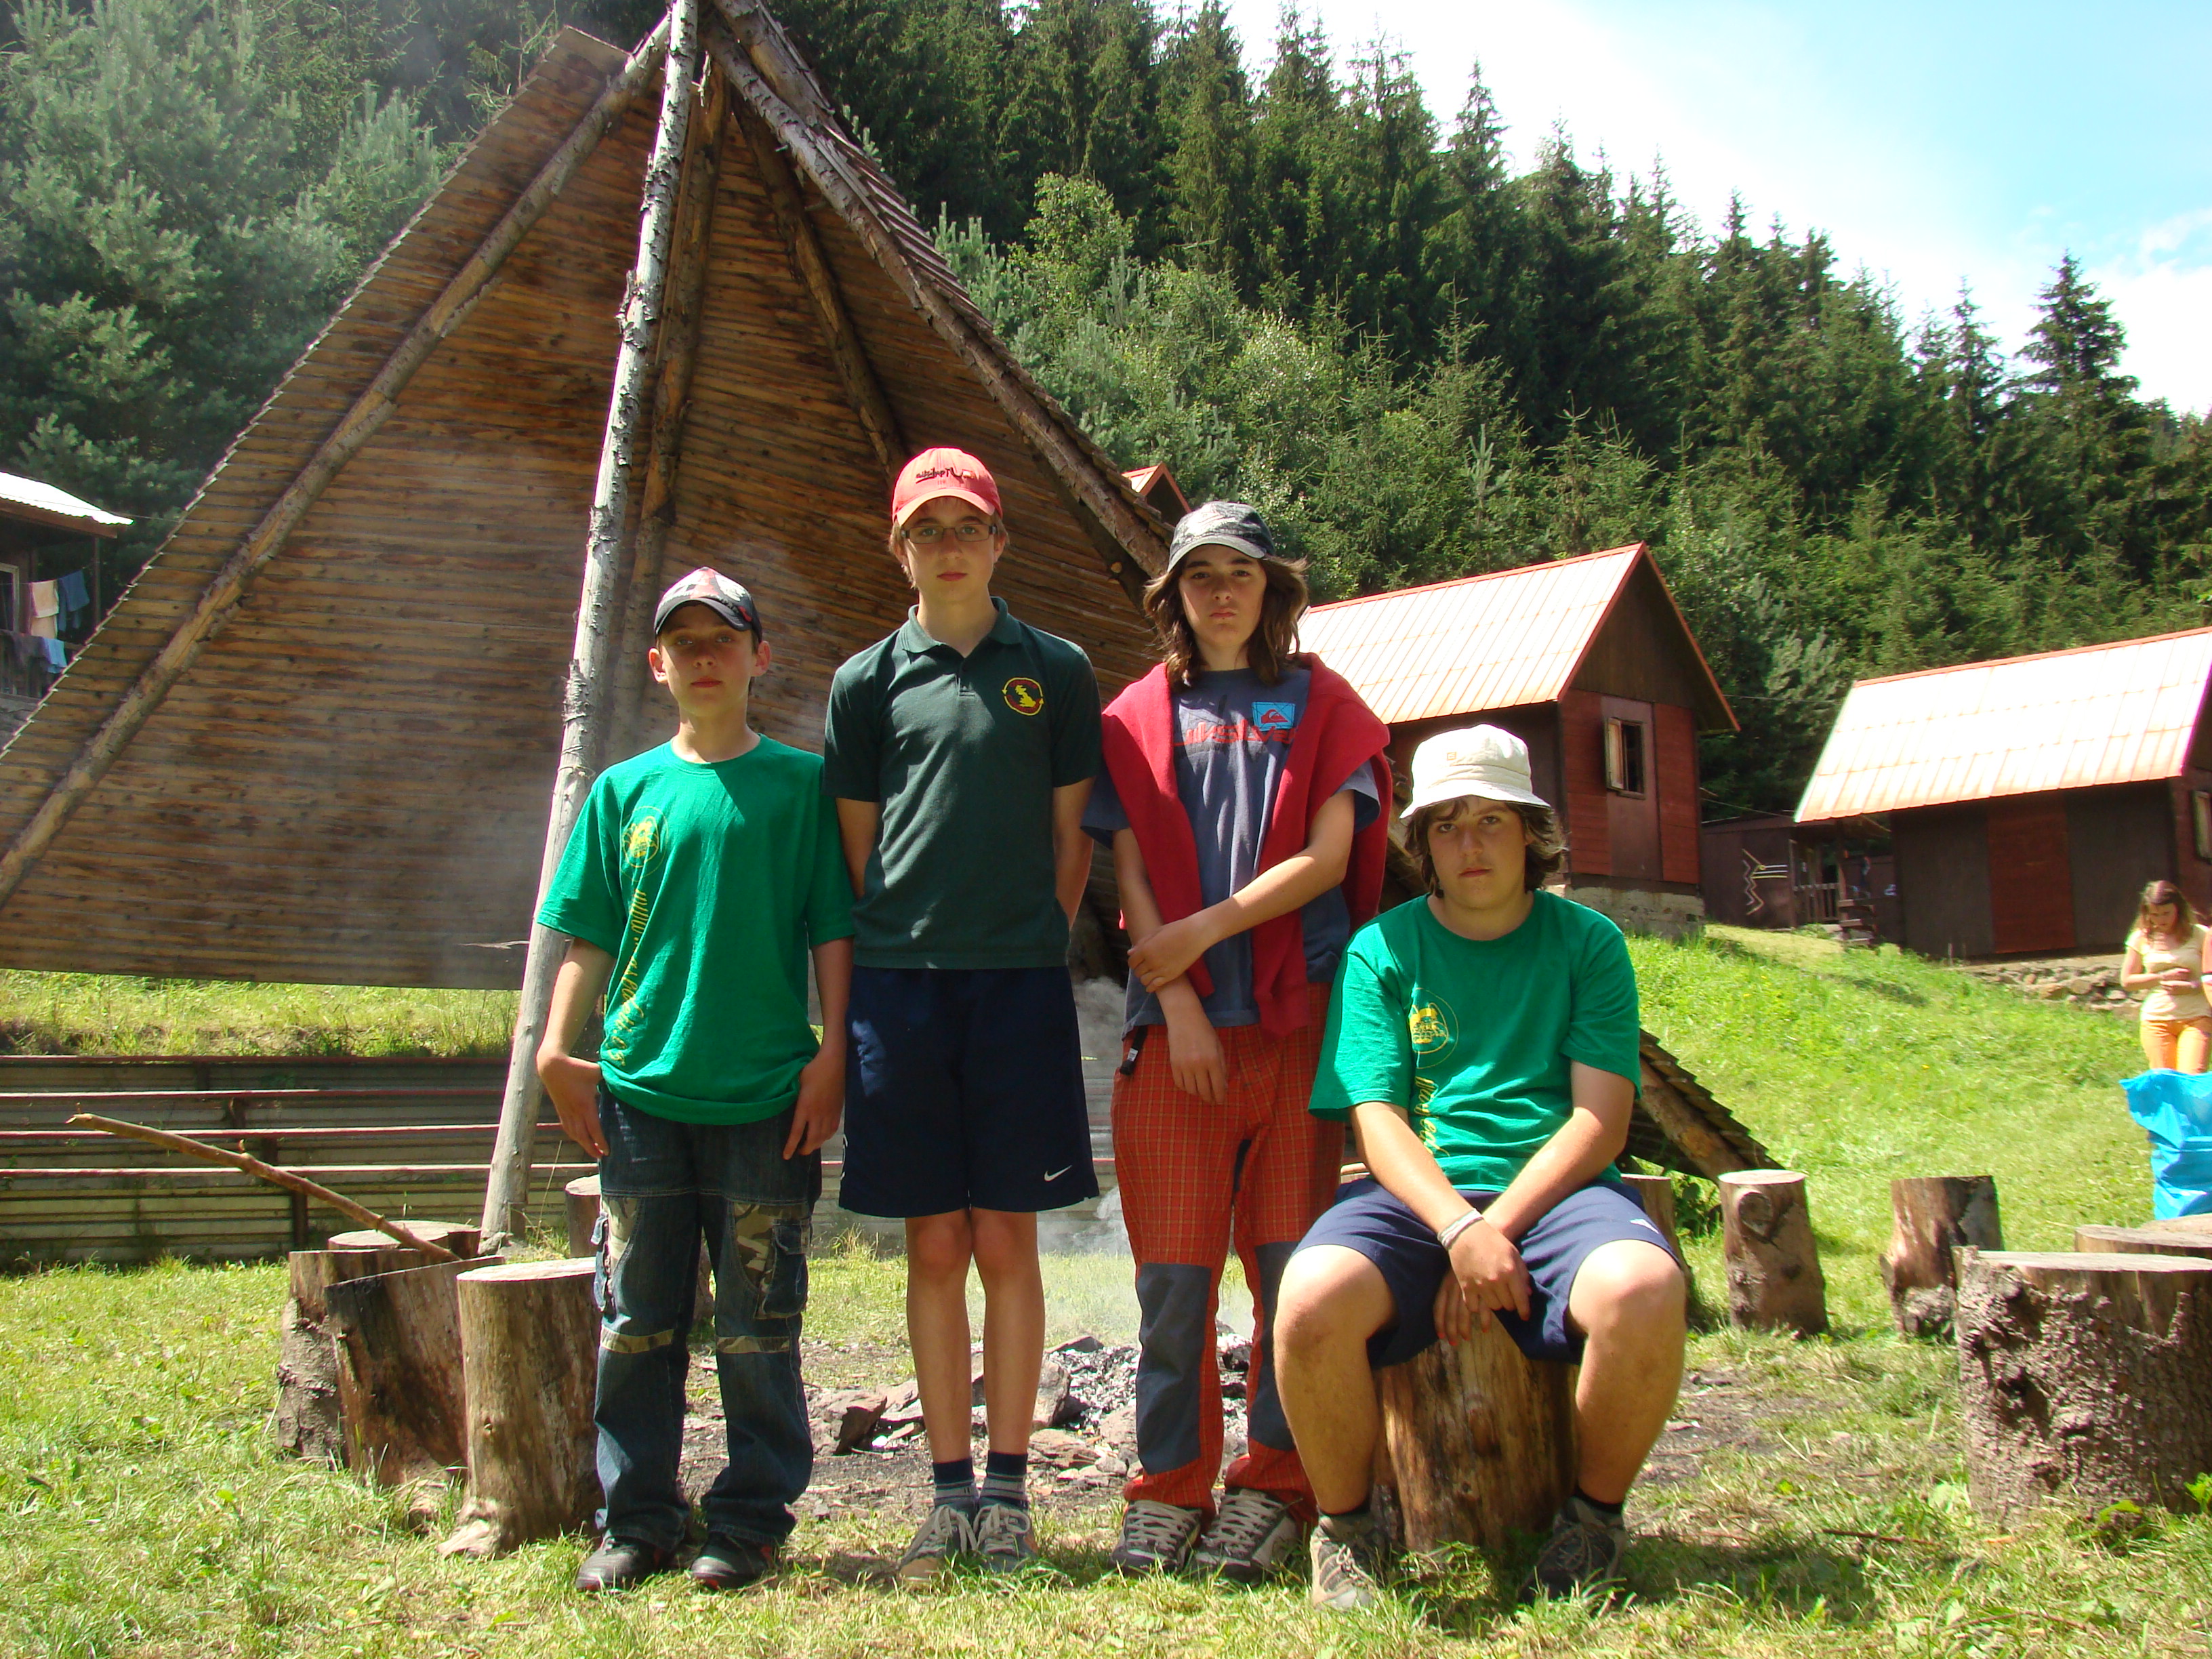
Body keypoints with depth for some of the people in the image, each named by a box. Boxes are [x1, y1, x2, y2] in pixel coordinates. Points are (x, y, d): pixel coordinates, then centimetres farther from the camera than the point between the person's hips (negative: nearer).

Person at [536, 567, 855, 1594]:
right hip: (640, 1091, 3)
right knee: (637, 1319, 9)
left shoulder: (799, 782, 2)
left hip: (767, 1096, -2)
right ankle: (636, 1520, 21)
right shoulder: (624, 790, 9)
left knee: (758, 1324, 4)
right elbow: (588, 938, 10)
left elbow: (833, 931, 1)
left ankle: (751, 1520, 17)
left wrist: (832, 1052, -6)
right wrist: (557, 1049, 0)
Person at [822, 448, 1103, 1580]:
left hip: (1019, 980, -1)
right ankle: (949, 1492, 15)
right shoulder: (869, 680, 10)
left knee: (1007, 1243, 2)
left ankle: (1007, 1490, 12)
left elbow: (1071, 832, 10)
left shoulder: (1055, 671, 8)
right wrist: (897, 947, 4)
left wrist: (1037, 943, 4)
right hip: (901, 979, 1)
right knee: (934, 1248, 6)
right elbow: (855, 847, 12)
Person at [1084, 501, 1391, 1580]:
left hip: (1298, 1015, -1)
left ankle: (1274, 1489, 10)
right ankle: (1169, 1491, 11)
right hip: (1176, 1024, 1)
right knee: (1174, 1267, 0)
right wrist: (1179, 1006, -5)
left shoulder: (1321, 706, 11)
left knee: (1293, 1260, -1)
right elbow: (1130, 877, 7)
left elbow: (1327, 859, 0)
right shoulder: (1140, 719, 14)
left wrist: (1205, 930, -9)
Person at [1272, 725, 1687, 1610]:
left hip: (1554, 1191, 0)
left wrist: (1497, 1230, -14)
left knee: (1643, 1291, -34)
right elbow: (1379, 1122, -2)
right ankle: (1344, 1523, -2)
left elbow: (1600, 1119, -1)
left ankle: (1594, 1514, -3)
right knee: (1310, 1302, -32)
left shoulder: (1587, 942, 8)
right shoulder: (1382, 950, 9)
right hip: (1421, 1197, 0)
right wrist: (1460, 1230, -20)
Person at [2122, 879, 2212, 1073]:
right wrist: (2164, 977, -6)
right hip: (2156, 1020, 2)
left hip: (2196, 1018, -2)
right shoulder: (2141, 938, 4)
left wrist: (2193, 987, -18)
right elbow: (2127, 981, 6)